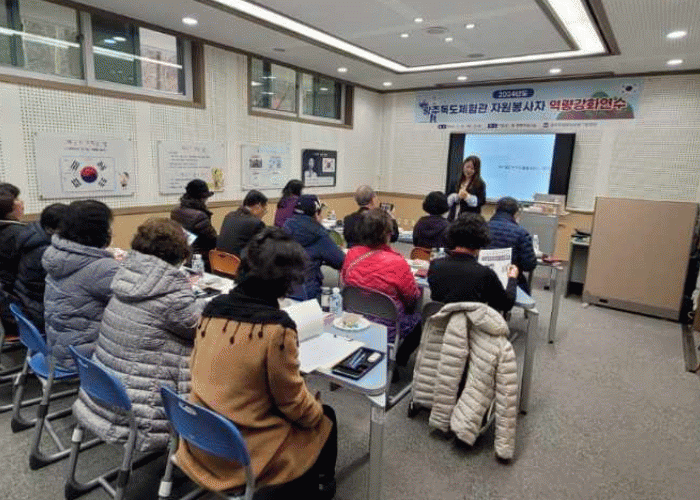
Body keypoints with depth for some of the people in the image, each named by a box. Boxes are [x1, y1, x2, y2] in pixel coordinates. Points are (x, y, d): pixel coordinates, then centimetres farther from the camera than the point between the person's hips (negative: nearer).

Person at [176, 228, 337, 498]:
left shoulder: (213, 307, -7)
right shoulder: (277, 327, -27)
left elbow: (198, 369, 7)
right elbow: (293, 403, -16)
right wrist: (317, 409, 6)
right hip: (243, 451, -6)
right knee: (325, 420, 18)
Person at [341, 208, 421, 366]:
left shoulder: (351, 254, -12)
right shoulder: (396, 262, -26)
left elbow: (344, 280, 6)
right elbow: (413, 298, -11)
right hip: (386, 331, -6)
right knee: (419, 319, 22)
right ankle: (397, 362, 28)